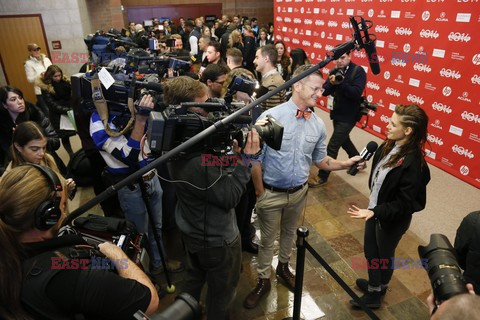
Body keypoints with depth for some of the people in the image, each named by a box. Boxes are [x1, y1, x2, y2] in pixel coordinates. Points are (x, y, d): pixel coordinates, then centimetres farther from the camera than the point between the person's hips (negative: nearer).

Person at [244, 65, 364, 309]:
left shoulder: (318, 124, -5)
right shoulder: (271, 116, -20)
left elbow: (320, 160, 6)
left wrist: (346, 164, -8)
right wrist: (259, 192, -11)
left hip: (299, 192, 4)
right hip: (271, 193, -4)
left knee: (289, 233, 26)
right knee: (267, 239, 14)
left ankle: (283, 267, 53)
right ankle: (264, 281, 38)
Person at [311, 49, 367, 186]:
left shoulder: (358, 71, -14)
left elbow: (356, 94, -25)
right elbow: (324, 91, -5)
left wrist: (340, 83, -35)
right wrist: (331, 83, -25)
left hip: (348, 116, -7)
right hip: (337, 113, 7)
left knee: (332, 146, -6)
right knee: (344, 140, 24)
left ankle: (323, 176, 8)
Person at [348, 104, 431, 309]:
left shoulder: (413, 163, -30)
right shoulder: (389, 146, -7)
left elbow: (403, 204, -26)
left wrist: (374, 212, -35)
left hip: (392, 219, -7)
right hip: (375, 209, 7)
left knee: (384, 256, 17)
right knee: (370, 250, 23)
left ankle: (376, 293, 44)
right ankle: (374, 286, 50)